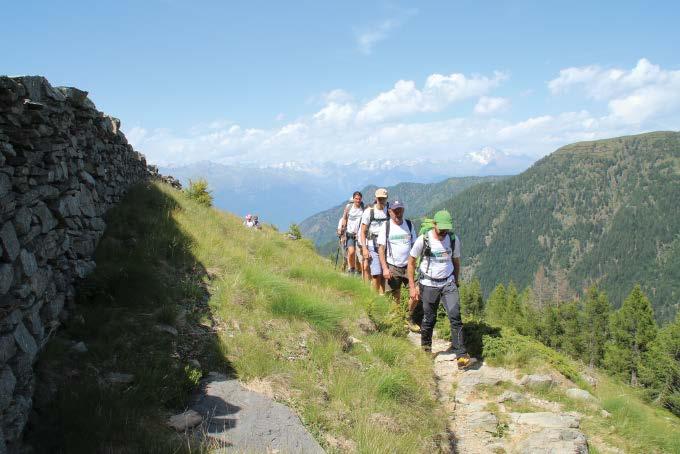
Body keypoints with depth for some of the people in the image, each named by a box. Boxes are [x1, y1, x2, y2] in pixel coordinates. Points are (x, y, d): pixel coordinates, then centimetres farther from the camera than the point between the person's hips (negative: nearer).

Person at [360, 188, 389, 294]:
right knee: (376, 274, -8)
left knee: (384, 274, 3)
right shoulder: (369, 212, -2)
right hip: (373, 246, -2)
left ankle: (382, 296, 12)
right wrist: (364, 248, -8)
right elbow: (363, 232, 0)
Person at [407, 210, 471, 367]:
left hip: (448, 283, 2)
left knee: (455, 316, -12)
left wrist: (456, 283, 17)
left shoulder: (454, 240, -2)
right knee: (429, 319, 6)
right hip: (429, 285, -2)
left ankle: (461, 354, -9)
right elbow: (411, 262, -1)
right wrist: (412, 286, -2)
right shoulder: (423, 240, -11)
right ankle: (426, 348, 30)